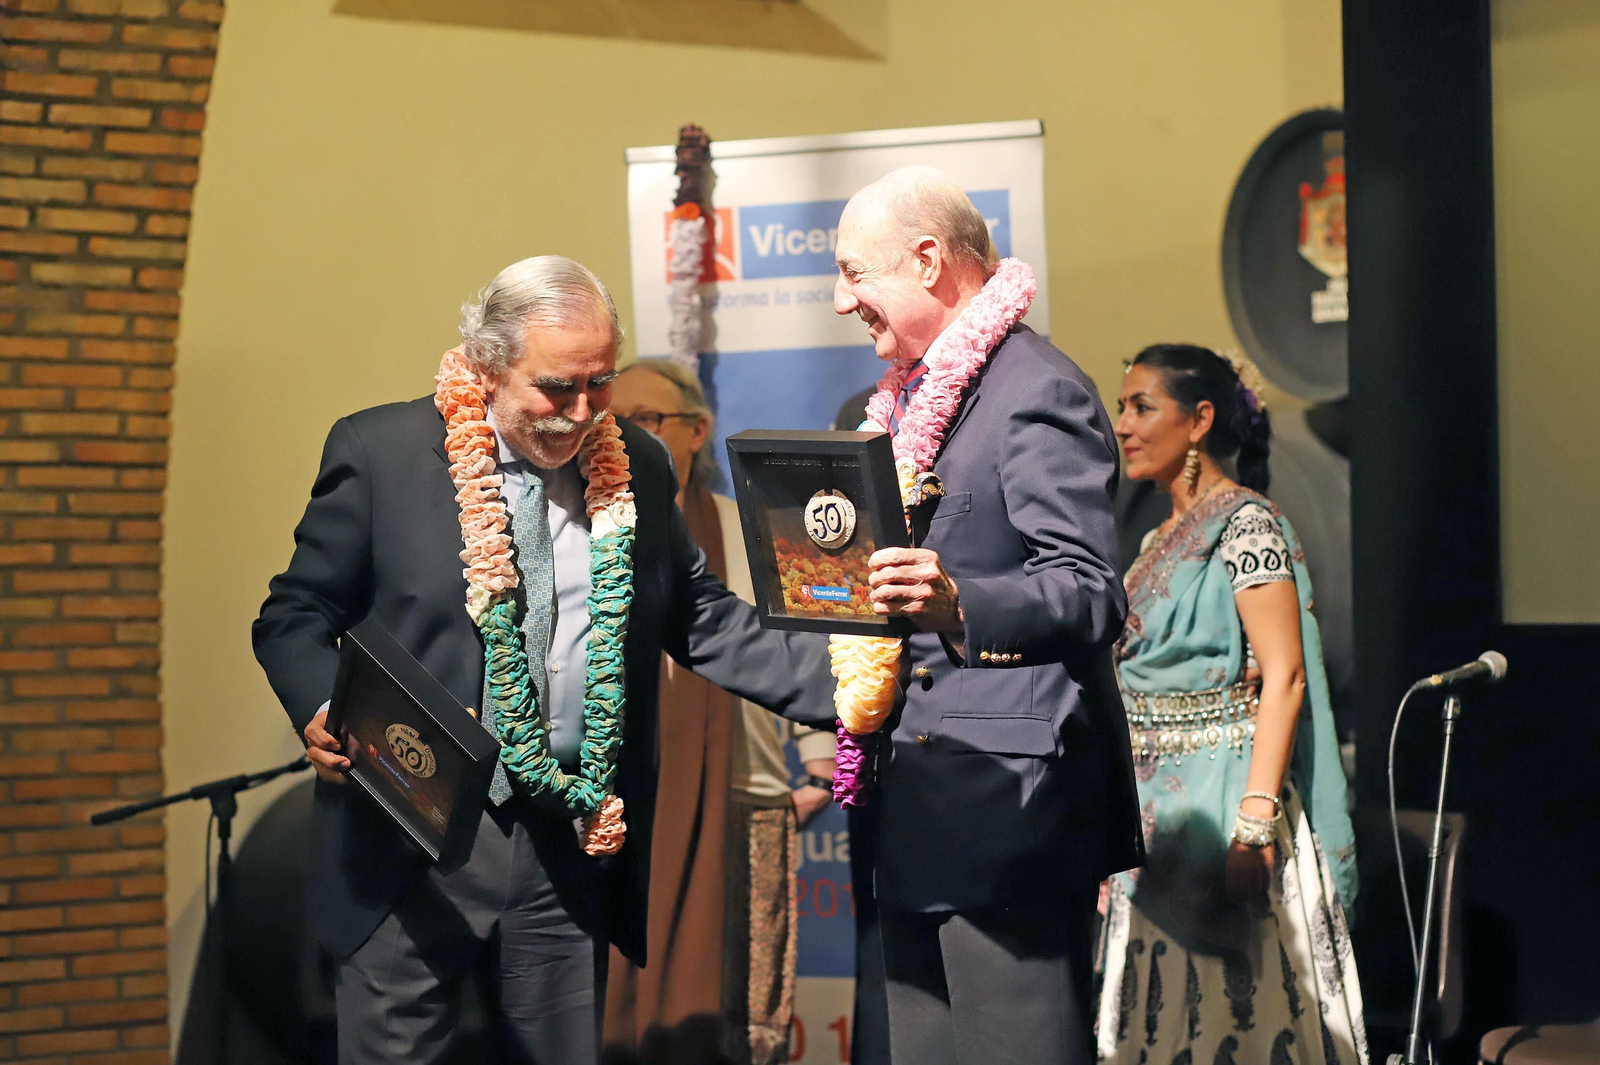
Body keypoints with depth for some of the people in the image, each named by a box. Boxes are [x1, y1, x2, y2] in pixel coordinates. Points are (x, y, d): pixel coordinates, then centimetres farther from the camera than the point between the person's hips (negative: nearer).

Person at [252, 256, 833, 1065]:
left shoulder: (637, 468, 7)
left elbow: (701, 620, 12)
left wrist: (837, 680, -2)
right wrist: (319, 712, -20)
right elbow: (295, 618, 1)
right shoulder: (381, 451, -4)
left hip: (574, 849, 3)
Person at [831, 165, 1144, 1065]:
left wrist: (956, 605, -36)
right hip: (921, 818, 10)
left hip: (1009, 807, -10)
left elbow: (1092, 596, -21)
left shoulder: (1038, 392, -12)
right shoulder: (915, 395, 19)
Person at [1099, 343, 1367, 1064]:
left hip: (1218, 803, -8)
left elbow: (1284, 678, -16)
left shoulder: (1244, 521, -8)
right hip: (1150, 810, 8)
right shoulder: (1162, 541, 17)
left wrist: (1255, 820, -25)